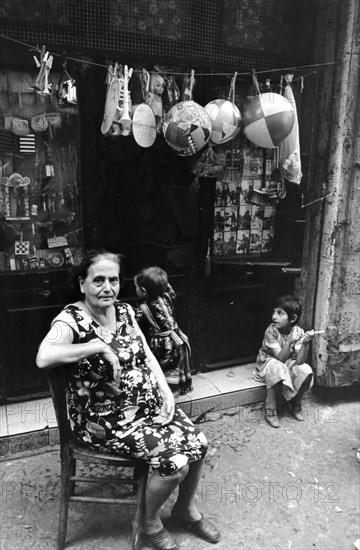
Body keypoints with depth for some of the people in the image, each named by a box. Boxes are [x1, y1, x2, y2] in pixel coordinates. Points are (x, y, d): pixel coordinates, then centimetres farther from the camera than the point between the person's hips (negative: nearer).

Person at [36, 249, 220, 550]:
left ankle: (186, 508, 29)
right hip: (106, 419, -7)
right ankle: (150, 523, 16)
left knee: (198, 443, -1)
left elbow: (146, 354, 8)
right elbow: (44, 358, -39)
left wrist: (166, 391, -4)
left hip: (149, 403, 7)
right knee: (175, 462, -16)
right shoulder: (71, 320, -19)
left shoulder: (124, 310, 3)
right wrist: (99, 346, -34)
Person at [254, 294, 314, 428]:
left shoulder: (298, 332, -16)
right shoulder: (271, 331, -24)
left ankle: (295, 405, 2)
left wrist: (305, 344, -37)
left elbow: (299, 361, -22)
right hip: (269, 362, -3)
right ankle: (270, 410, -19)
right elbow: (280, 358, -28)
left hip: (289, 364, 3)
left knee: (306, 371, -25)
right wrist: (289, 343, -43)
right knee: (278, 369, -37)